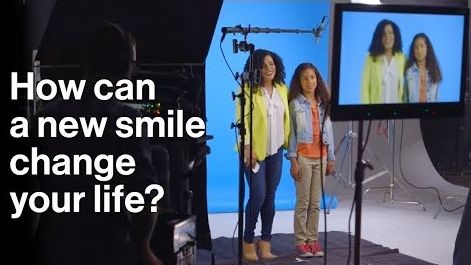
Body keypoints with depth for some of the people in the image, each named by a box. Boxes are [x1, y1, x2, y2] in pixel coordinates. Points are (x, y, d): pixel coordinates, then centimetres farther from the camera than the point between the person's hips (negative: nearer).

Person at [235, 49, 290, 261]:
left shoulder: (282, 89, 10)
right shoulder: (248, 90, -8)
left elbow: (285, 118, 14)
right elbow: (242, 120, -13)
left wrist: (287, 142, 8)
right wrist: (247, 147, -20)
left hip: (276, 150, 5)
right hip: (255, 150, -5)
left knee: (270, 196, 6)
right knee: (258, 196, -7)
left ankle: (265, 242, 15)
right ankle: (248, 242, 8)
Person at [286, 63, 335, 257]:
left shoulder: (323, 104, 11)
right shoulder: (295, 104, -2)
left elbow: (328, 131, 12)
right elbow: (291, 132, -4)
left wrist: (331, 158, 9)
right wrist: (293, 160, -10)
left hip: (320, 157, 4)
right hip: (303, 157, -4)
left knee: (315, 203, 7)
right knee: (303, 202, -1)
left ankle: (313, 240, 13)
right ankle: (301, 242, 5)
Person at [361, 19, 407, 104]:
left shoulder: (401, 58, 5)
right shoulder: (372, 57, -1)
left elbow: (403, 86, 6)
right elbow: (365, 87, -3)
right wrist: (366, 103, -10)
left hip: (396, 102, 2)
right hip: (376, 102, -2)